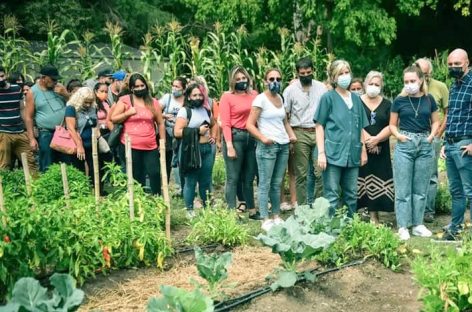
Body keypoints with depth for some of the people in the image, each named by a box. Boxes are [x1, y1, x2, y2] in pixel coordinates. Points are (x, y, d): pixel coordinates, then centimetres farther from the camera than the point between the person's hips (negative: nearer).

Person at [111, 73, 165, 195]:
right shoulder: (124, 100, 1)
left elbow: (160, 123, 11)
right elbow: (113, 119, 0)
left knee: (155, 173, -7)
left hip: (150, 146, 1)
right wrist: (128, 113, -14)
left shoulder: (153, 102, 7)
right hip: (130, 146, -1)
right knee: (136, 177, 8)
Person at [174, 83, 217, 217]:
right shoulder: (184, 111, -7)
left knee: (206, 181, 13)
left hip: (207, 149, 6)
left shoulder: (206, 110, 13)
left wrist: (213, 136, 14)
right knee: (191, 182, 2)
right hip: (191, 150, -6)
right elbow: (177, 132, -17)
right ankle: (190, 210, 14)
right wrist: (197, 131, -14)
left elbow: (214, 124, 32)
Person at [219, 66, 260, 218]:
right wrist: (229, 146, -15)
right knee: (233, 178, -1)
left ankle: (252, 210, 23)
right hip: (235, 137, -4)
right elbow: (225, 124, -8)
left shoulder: (254, 94, 10)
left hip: (252, 138, 5)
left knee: (249, 178, 13)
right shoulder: (227, 97, -2)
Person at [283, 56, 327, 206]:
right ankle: (302, 206, 10)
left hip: (319, 132, 2)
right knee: (301, 174, 3)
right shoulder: (290, 90, 2)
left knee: (321, 172, -1)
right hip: (300, 134, -1)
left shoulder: (321, 88, 6)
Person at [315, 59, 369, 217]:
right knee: (332, 197, -3)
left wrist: (363, 150, 13)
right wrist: (321, 152, -11)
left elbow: (361, 127, 18)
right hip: (333, 154, -5)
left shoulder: (356, 99, 14)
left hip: (353, 155, 5)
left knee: (352, 196, 12)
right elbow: (320, 126, -4)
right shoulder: (328, 97, -1)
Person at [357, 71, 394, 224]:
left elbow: (391, 126, 2)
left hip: (380, 151, 2)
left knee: (377, 182, 1)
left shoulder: (387, 104, 12)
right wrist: (367, 139, -13)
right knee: (360, 181, -4)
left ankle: (374, 216, 8)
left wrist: (376, 139, -12)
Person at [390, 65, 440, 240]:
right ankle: (403, 226, 6)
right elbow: (392, 125, 6)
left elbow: (436, 121, 14)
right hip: (404, 146, -2)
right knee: (403, 189, 0)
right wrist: (398, 135, -12)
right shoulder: (399, 100, -1)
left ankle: (418, 224, 18)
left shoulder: (429, 99, 4)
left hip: (425, 146, 2)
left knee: (421, 188, 8)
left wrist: (431, 136, -3)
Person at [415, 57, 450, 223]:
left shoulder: (440, 87, 2)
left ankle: (428, 211, 11)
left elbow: (448, 113, 3)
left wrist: (437, 134, -3)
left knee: (430, 175, 3)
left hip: (432, 137, -1)